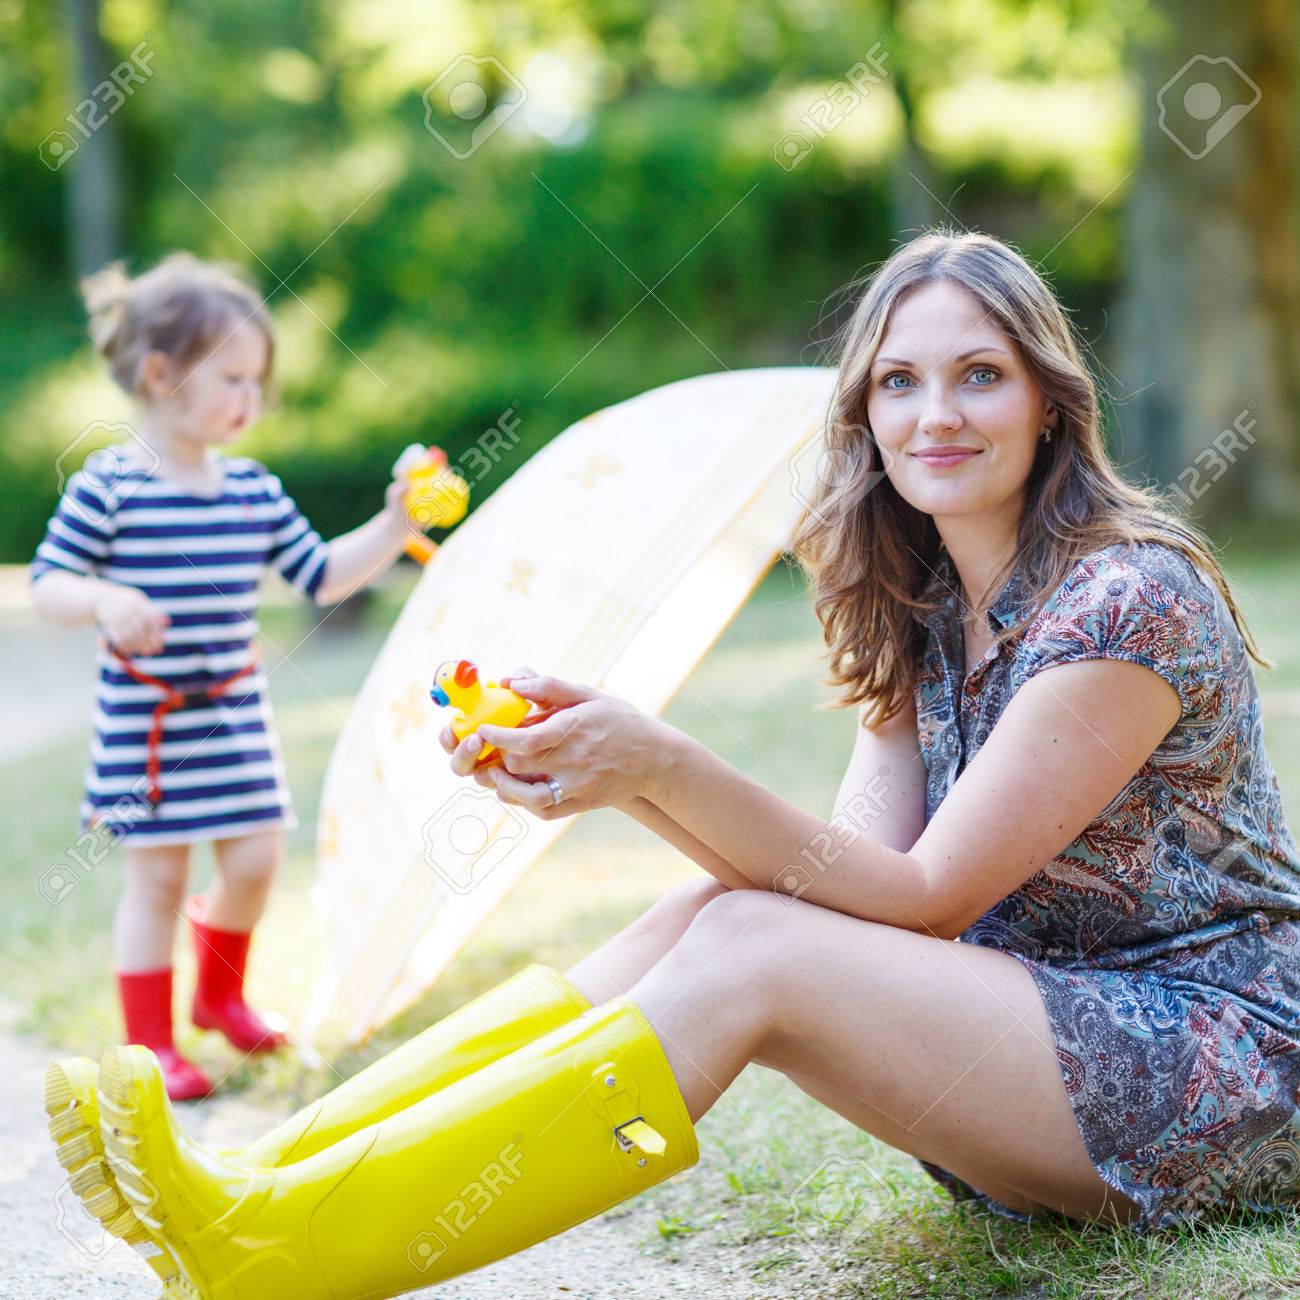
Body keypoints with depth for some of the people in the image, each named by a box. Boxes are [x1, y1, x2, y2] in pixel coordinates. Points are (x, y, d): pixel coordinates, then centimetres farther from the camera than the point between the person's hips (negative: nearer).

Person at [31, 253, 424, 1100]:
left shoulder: (255, 489, 5)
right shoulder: (107, 487, -11)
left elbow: (322, 577, 8)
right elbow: (49, 585, -9)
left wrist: (395, 527, -1)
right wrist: (103, 602, -29)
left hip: (237, 713, 5)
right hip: (144, 720, -5)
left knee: (254, 862, 6)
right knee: (158, 877, 1)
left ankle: (221, 994, 34)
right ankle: (150, 1044, 15)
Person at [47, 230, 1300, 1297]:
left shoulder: (1129, 600, -18)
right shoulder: (920, 611, 7)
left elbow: (929, 897, -21)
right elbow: (857, 875, -5)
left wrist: (667, 766, -33)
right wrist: (620, 773, -20)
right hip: (1034, 1017, 7)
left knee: (747, 952, -26)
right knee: (705, 913, -17)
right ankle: (261, 1184, -24)